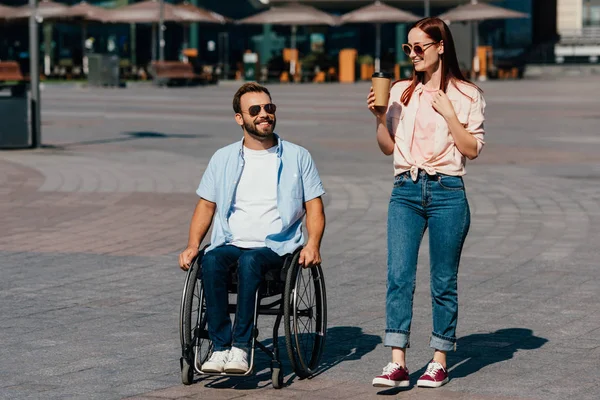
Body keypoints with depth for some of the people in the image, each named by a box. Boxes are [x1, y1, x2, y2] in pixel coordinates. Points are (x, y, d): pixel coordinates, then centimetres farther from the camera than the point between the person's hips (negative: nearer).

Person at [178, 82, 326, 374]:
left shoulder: (297, 157, 11)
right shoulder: (224, 158, 16)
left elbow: (314, 207, 9)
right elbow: (206, 205, 17)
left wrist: (313, 244, -10)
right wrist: (192, 245, 1)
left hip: (277, 246, -2)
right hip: (231, 243, 2)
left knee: (250, 261, -37)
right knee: (211, 261, -33)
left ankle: (240, 346, -34)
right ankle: (220, 347, -32)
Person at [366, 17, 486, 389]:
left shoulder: (466, 95, 2)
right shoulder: (401, 92, 12)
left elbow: (473, 149, -3)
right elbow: (388, 147, 14)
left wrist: (448, 115, -11)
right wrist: (379, 117, -1)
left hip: (447, 191, -3)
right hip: (406, 190, 3)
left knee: (444, 281, 3)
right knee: (399, 274, -9)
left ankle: (440, 362, 13)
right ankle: (397, 363, -11)